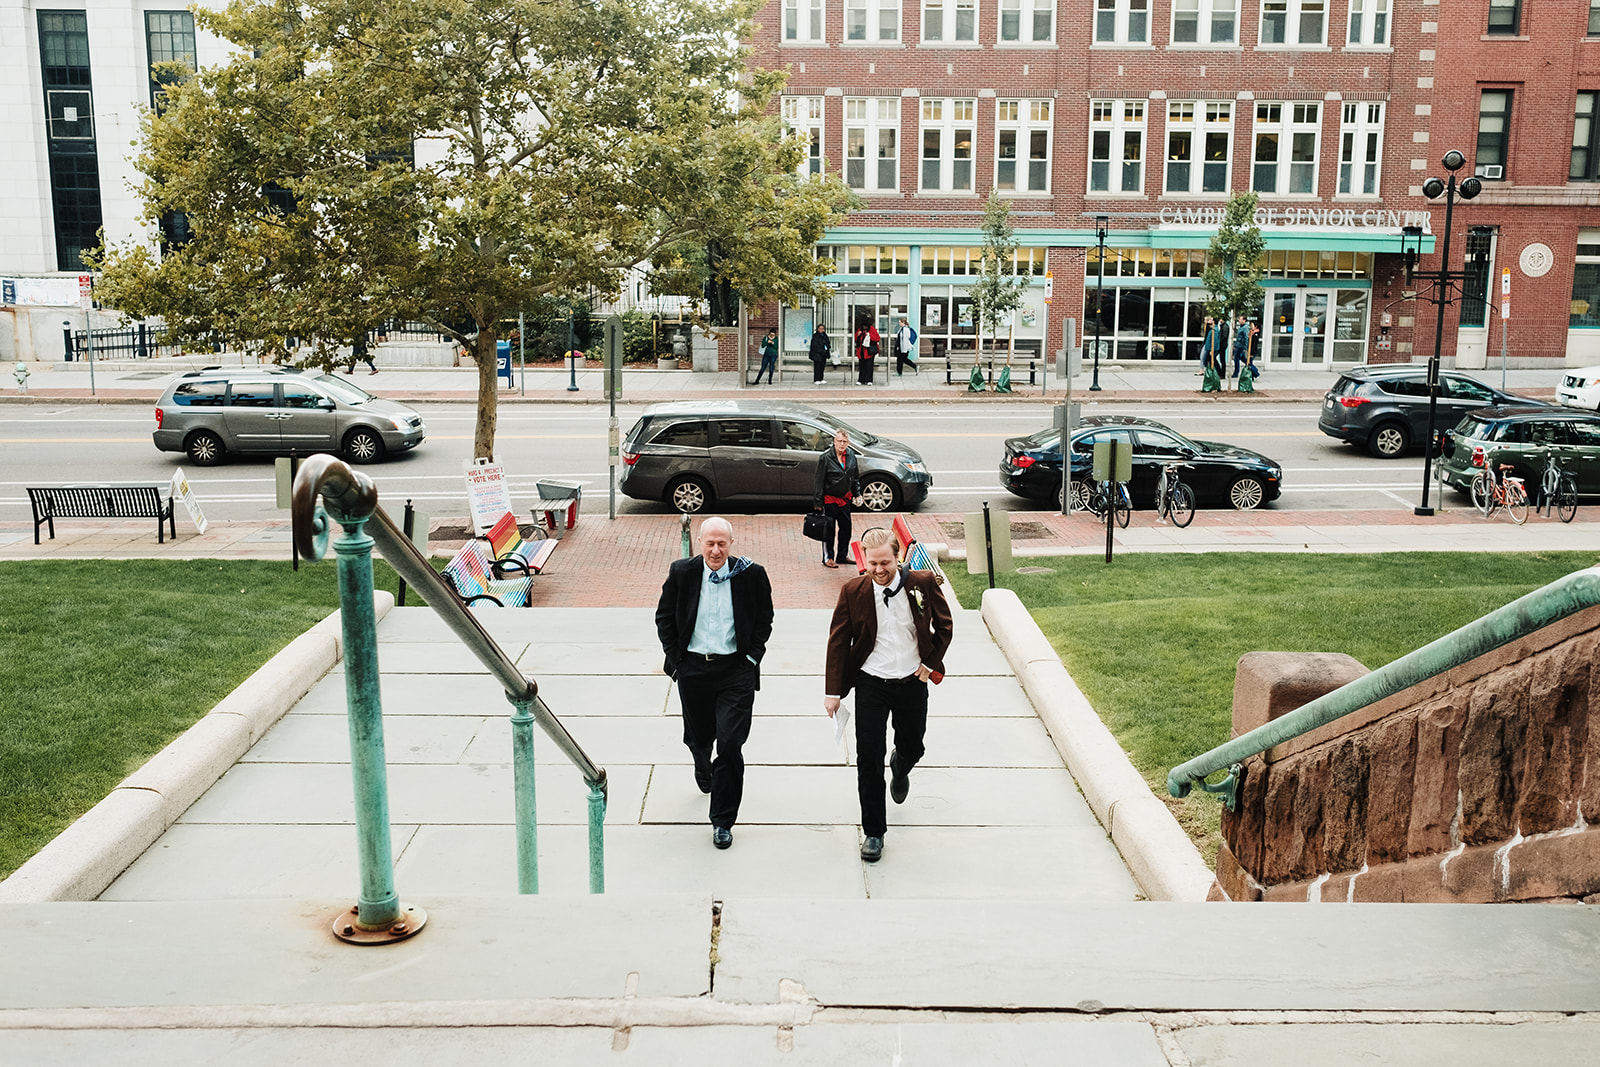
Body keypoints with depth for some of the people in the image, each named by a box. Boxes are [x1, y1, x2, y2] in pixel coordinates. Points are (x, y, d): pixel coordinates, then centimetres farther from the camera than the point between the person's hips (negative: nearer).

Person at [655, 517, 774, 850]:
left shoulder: (751, 574, -5)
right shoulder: (681, 572, -3)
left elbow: (764, 619, 5)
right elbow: (664, 617, 8)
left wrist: (752, 657, -2)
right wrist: (674, 657, 1)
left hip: (736, 668, -2)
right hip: (693, 667, 2)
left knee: (730, 743, -9)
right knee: (698, 736, 18)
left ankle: (722, 820, 4)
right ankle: (704, 770, 56)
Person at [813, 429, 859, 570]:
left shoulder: (851, 456, 1)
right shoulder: (826, 458, -16)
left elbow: (855, 478, 14)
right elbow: (819, 481, -13)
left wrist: (857, 494, 12)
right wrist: (818, 502, -14)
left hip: (845, 498, 6)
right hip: (829, 499, -6)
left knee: (846, 527, 12)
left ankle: (842, 556, 27)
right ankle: (827, 558, 15)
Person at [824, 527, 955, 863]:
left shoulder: (922, 583, -8)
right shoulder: (853, 591, -9)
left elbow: (944, 627, 6)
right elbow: (838, 642, -3)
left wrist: (930, 664, -1)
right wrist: (833, 691, -7)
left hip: (912, 682, 1)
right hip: (871, 684, -1)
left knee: (913, 747, 16)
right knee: (868, 760, -2)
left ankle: (900, 766, 55)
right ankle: (873, 832, 12)